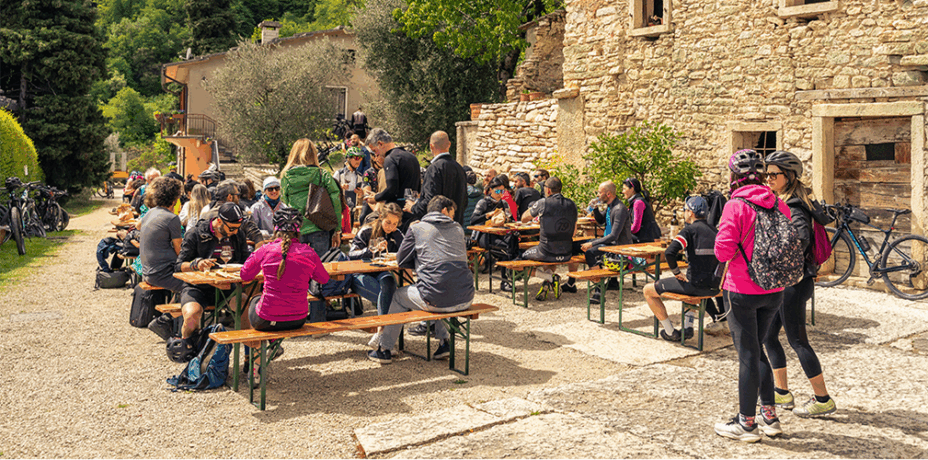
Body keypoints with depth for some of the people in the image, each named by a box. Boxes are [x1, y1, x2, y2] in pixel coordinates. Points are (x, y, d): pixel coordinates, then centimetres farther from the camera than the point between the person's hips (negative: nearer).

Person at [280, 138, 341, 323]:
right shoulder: (322, 175, -1)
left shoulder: (285, 177, 2)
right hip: (318, 230, -1)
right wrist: (336, 231, 5)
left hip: (295, 232, 1)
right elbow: (335, 203, -2)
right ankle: (317, 322, 7)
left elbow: (284, 205, 7)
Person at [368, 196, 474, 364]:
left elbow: (401, 261, 12)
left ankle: (385, 350, 31)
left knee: (399, 297, 26)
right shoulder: (458, 229, 15)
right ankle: (443, 342, 31)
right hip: (465, 299, 4)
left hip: (436, 300, -4)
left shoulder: (417, 228, 6)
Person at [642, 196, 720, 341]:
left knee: (648, 291, 7)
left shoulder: (690, 230, -9)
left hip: (697, 284, -8)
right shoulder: (714, 231, 12)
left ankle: (671, 333, 13)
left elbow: (669, 253, -23)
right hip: (715, 287, 8)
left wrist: (677, 272, -8)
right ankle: (688, 326, 34)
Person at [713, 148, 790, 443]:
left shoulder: (735, 206, -15)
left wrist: (731, 256, 2)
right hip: (774, 291, 6)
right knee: (756, 351, 20)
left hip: (742, 291, -6)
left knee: (747, 355, 3)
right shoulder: (779, 205, 2)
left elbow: (723, 249, -18)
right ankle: (770, 416, 23)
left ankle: (747, 423, 13)